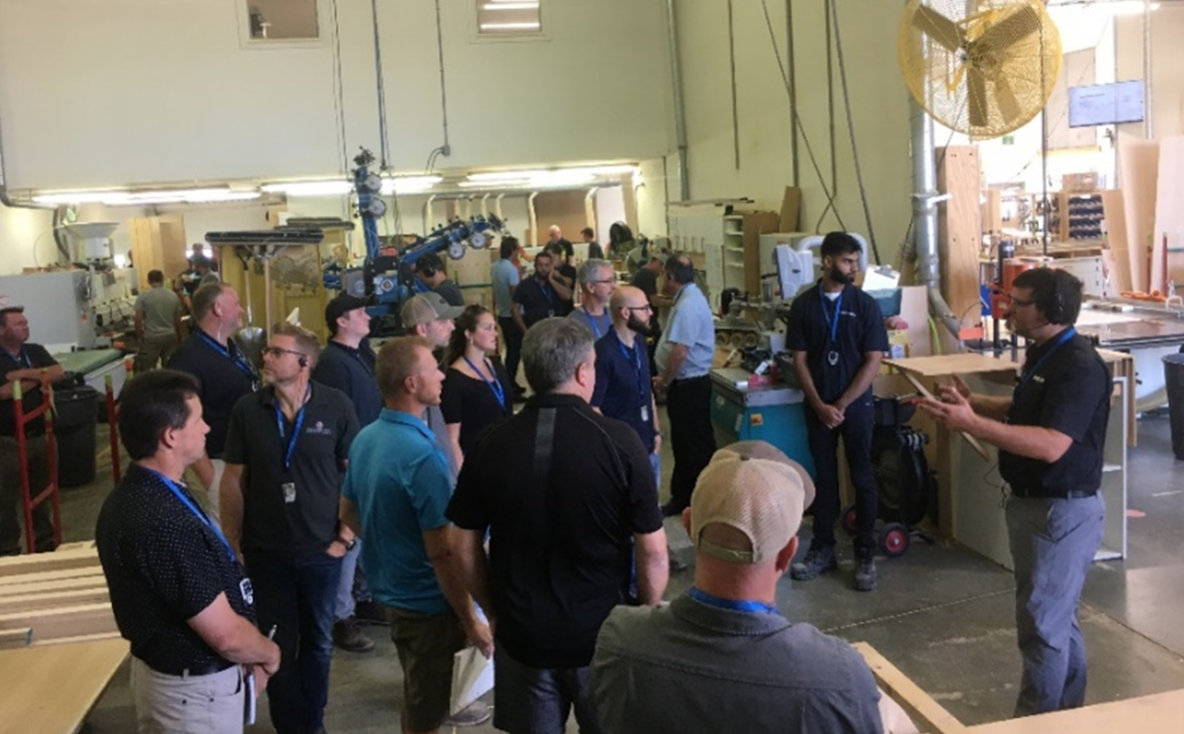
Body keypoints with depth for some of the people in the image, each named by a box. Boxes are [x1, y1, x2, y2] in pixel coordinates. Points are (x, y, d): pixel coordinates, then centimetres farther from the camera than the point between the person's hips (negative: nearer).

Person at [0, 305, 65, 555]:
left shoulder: (35, 351, 6)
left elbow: (59, 373, -7)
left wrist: (24, 374, -15)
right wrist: (38, 377, -11)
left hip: (40, 435, 5)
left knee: (41, 491, 15)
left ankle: (45, 542, 29)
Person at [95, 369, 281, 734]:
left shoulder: (133, 496, -1)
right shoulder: (164, 523, -32)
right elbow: (226, 635, -26)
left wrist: (250, 656, 5)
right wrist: (268, 654, -5)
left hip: (168, 671, 9)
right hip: (195, 688, -9)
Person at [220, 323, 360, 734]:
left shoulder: (336, 406, -11)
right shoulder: (247, 410, -6)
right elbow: (234, 480, 1)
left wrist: (346, 534, -6)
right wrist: (233, 544, 1)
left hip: (321, 549, 0)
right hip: (265, 551, 1)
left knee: (318, 641, 17)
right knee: (277, 644, 12)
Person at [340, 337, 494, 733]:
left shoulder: (365, 439, 0)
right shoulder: (423, 455, -28)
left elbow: (349, 514, 13)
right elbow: (442, 553, -26)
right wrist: (470, 620, -17)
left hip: (390, 589, 8)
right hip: (426, 600, -8)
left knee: (419, 696, 29)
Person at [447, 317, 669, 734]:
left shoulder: (491, 445, -9)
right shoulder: (619, 442, -17)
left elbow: (466, 549, -2)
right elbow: (652, 552, -12)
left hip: (521, 634, 2)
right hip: (604, 634, -1)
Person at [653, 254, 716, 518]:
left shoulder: (688, 305, -21)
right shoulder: (690, 298, 12)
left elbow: (679, 351, -26)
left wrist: (664, 381, -13)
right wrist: (667, 379, 12)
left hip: (688, 386, -10)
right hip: (686, 383, 10)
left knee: (696, 446, 0)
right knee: (683, 443, 17)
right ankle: (682, 498, 27)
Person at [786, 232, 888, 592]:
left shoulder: (865, 304, -5)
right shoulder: (803, 305, -1)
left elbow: (872, 361, -7)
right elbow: (799, 360, -1)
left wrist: (842, 405, -11)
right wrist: (820, 405, -10)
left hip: (856, 406, -1)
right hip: (818, 407, 1)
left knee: (863, 480, 4)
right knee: (824, 479, 10)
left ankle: (866, 555, 14)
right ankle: (822, 549, 21)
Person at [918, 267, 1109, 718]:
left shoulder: (1079, 367, -23)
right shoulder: (1043, 353, 9)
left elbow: (1050, 445, -32)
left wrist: (972, 424, -37)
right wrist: (976, 402, 11)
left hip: (1063, 510, -10)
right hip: (1033, 503, 10)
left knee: (1041, 624, -1)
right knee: (1057, 618, 21)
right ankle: (1068, 713, 35)